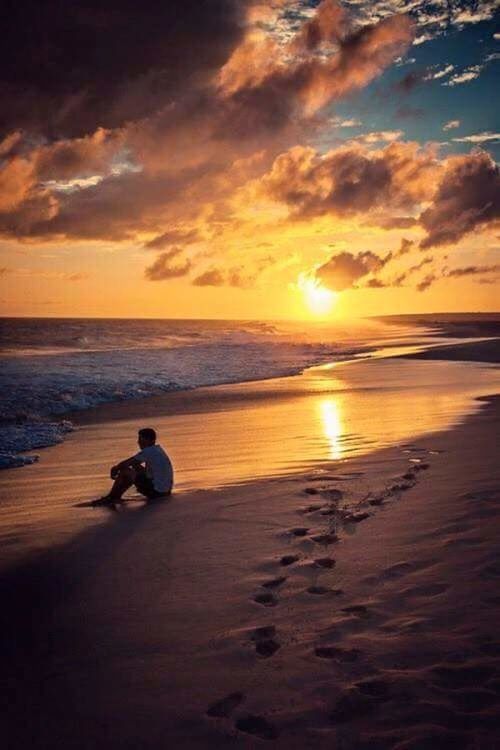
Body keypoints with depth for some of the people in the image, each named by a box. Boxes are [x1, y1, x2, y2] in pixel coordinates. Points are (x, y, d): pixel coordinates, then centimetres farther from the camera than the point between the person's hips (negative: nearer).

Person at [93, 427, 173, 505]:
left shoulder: (148, 452, -15)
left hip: (156, 490, -10)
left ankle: (111, 498, 2)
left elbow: (125, 464, -12)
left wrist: (115, 469, 8)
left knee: (125, 472, -12)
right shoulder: (157, 449, 13)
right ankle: (116, 497, 16)